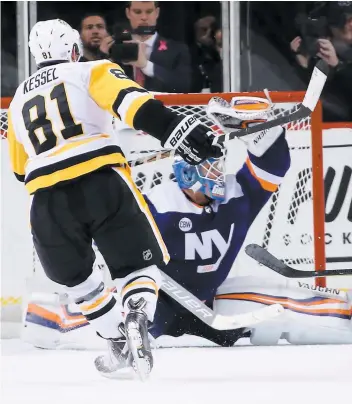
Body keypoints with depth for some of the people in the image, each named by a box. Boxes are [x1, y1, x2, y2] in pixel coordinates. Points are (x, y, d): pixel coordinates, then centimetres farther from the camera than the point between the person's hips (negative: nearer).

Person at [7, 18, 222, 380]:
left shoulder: (18, 100, 27)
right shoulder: (90, 73, 13)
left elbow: (20, 169, 34)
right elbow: (132, 101, -8)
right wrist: (175, 131, -19)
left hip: (47, 201, 3)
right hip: (102, 184, -3)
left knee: (76, 277, 26)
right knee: (139, 263, 8)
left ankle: (117, 340, 25)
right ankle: (136, 318, -20)